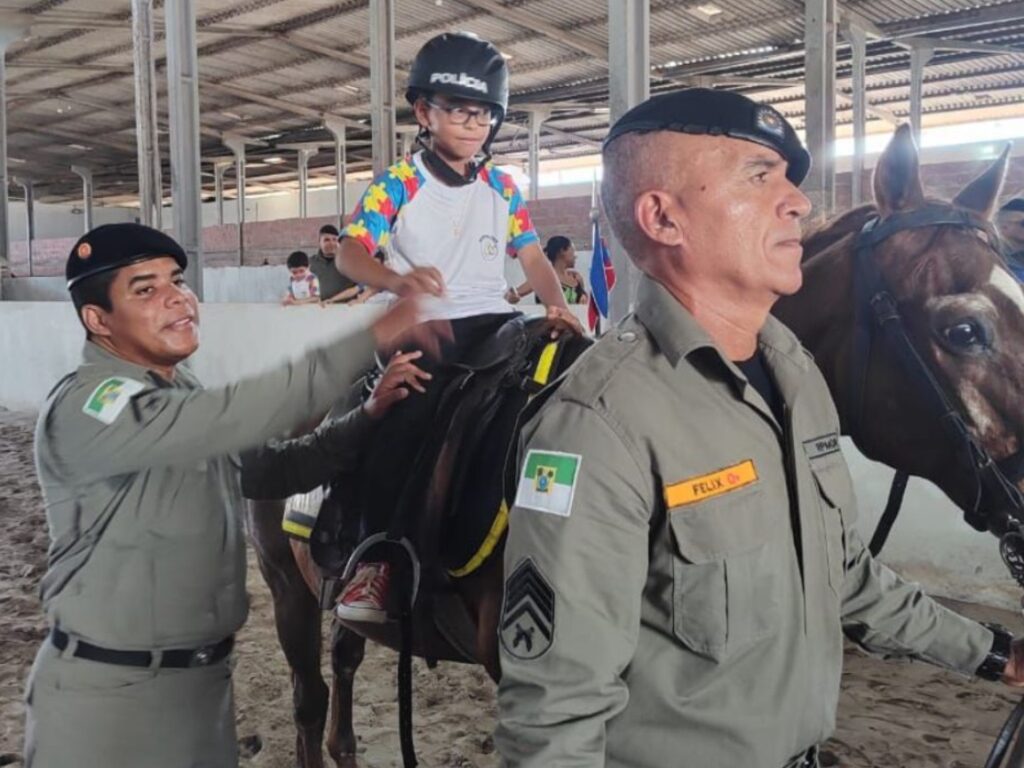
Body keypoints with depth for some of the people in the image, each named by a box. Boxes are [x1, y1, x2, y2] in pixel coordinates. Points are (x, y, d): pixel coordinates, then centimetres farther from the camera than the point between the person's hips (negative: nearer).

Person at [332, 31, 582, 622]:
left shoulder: (502, 188, 16)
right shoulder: (397, 185, 3)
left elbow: (532, 255, 14)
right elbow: (349, 252, -8)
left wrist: (558, 308, -6)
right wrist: (398, 280, -30)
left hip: (495, 325, 4)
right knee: (395, 433, -19)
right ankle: (376, 557, -3)